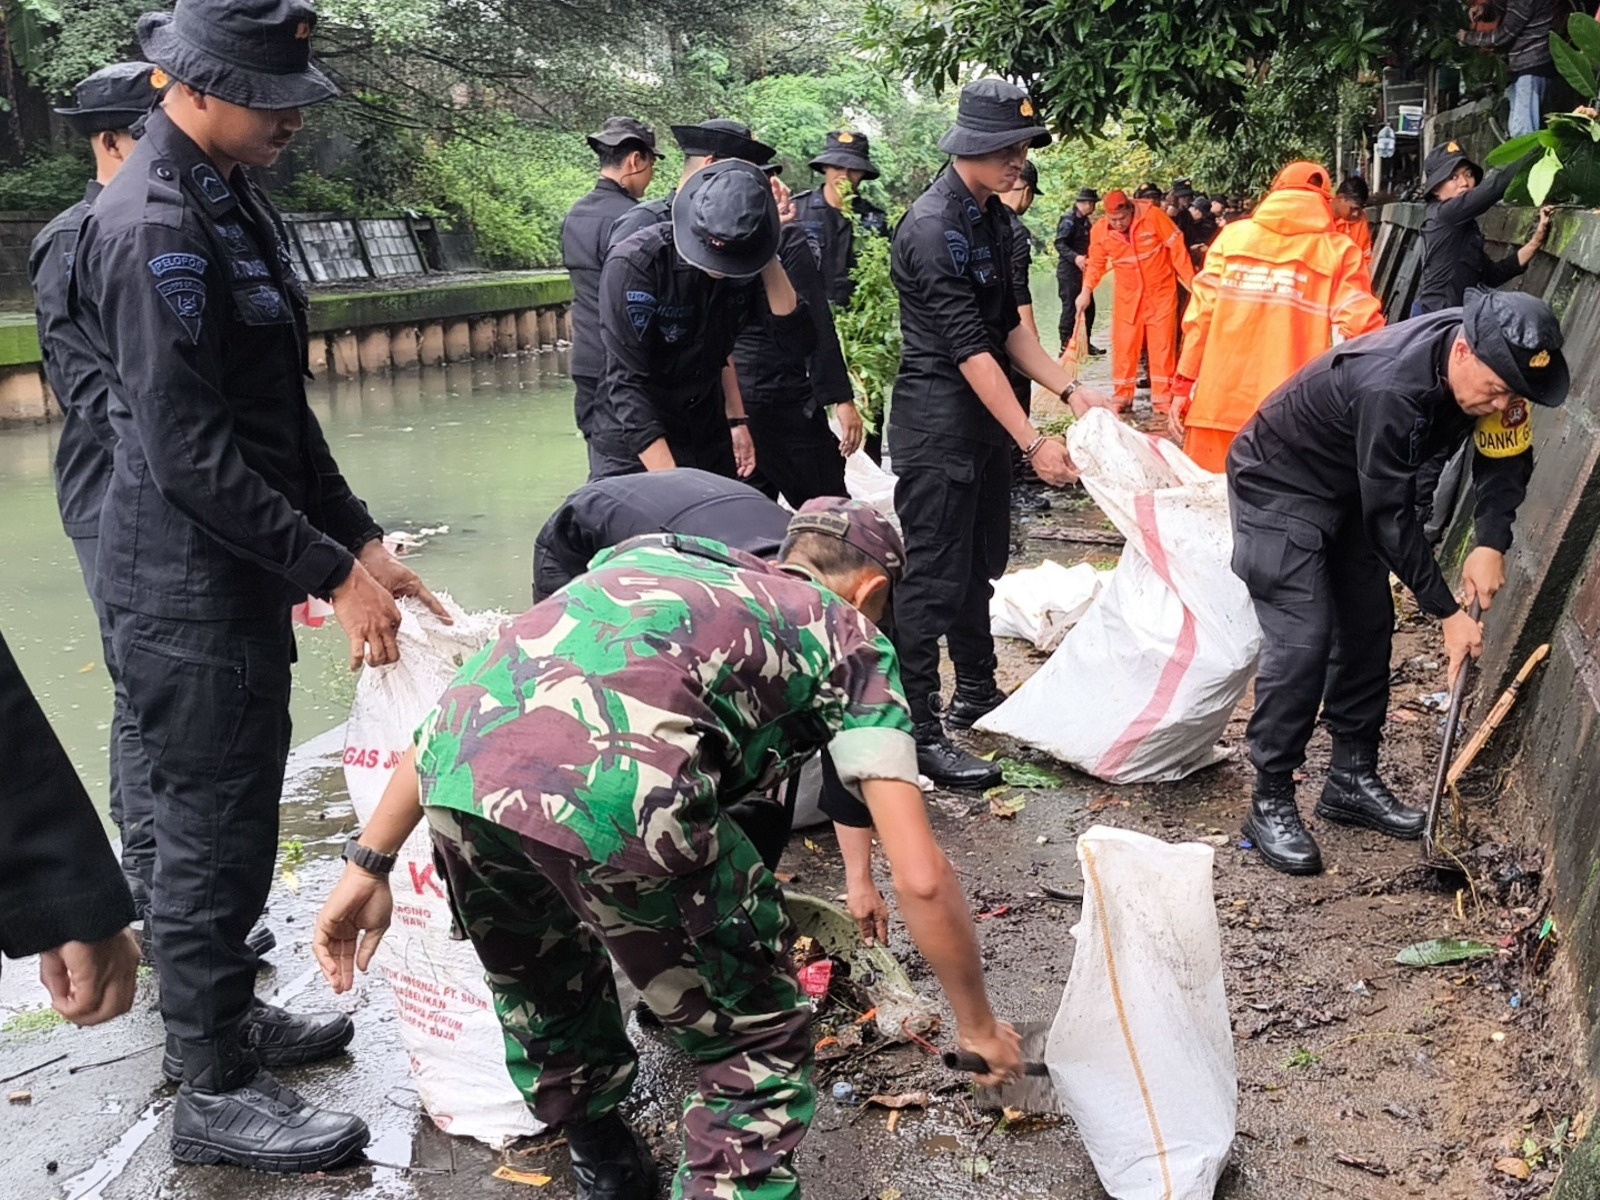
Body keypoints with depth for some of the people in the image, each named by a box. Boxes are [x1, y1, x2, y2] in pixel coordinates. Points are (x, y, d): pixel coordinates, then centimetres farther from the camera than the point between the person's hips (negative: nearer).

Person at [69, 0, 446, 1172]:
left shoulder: (235, 199, 11)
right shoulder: (153, 227, -19)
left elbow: (280, 409, 14)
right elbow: (188, 452, -23)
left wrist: (363, 538, 10)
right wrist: (332, 569, -19)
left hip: (242, 575, 9)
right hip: (187, 588, -9)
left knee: (233, 819, 20)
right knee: (216, 833, 2)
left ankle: (224, 1017, 39)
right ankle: (216, 1093, 19)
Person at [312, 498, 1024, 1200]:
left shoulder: (651, 551, 37)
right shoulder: (847, 635, 25)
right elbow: (920, 878, 16)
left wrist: (370, 863, 30)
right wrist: (977, 1024, 33)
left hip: (460, 772, 7)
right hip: (618, 793, -6)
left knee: (544, 1008, 35)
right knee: (758, 1049, 19)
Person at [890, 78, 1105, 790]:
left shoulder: (993, 217, 11)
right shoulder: (934, 228, -19)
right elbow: (971, 349, -23)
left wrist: (1069, 390, 4)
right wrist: (1034, 444, -23)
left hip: (984, 418, 9)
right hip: (936, 423, -9)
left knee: (980, 567, 18)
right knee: (933, 580, -4)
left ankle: (977, 696, 33)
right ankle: (920, 733, 4)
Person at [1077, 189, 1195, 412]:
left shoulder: (1153, 216, -17)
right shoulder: (1099, 231, -9)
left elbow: (1177, 249, -12)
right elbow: (1096, 264, 6)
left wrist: (1191, 283, -12)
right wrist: (1087, 291, -7)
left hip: (1161, 292, -2)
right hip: (1128, 296, 2)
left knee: (1163, 346, 0)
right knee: (1123, 347, 2)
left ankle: (1163, 398, 7)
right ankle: (1122, 396, 14)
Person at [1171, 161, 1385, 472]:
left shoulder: (1232, 237, 7)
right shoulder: (1340, 251, 3)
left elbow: (1201, 315, 4)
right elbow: (1359, 330, -4)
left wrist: (1184, 385, 9)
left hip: (1220, 404, 2)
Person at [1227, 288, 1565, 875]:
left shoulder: (1494, 366, -14)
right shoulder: (1390, 386, -38)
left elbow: (1505, 456, -2)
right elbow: (1391, 516, -31)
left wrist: (1491, 544, -18)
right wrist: (1449, 613, -24)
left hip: (1349, 491, 8)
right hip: (1279, 484, -8)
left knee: (1368, 628, 9)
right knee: (1302, 641, -15)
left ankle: (1352, 780, 22)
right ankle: (1270, 803, -5)